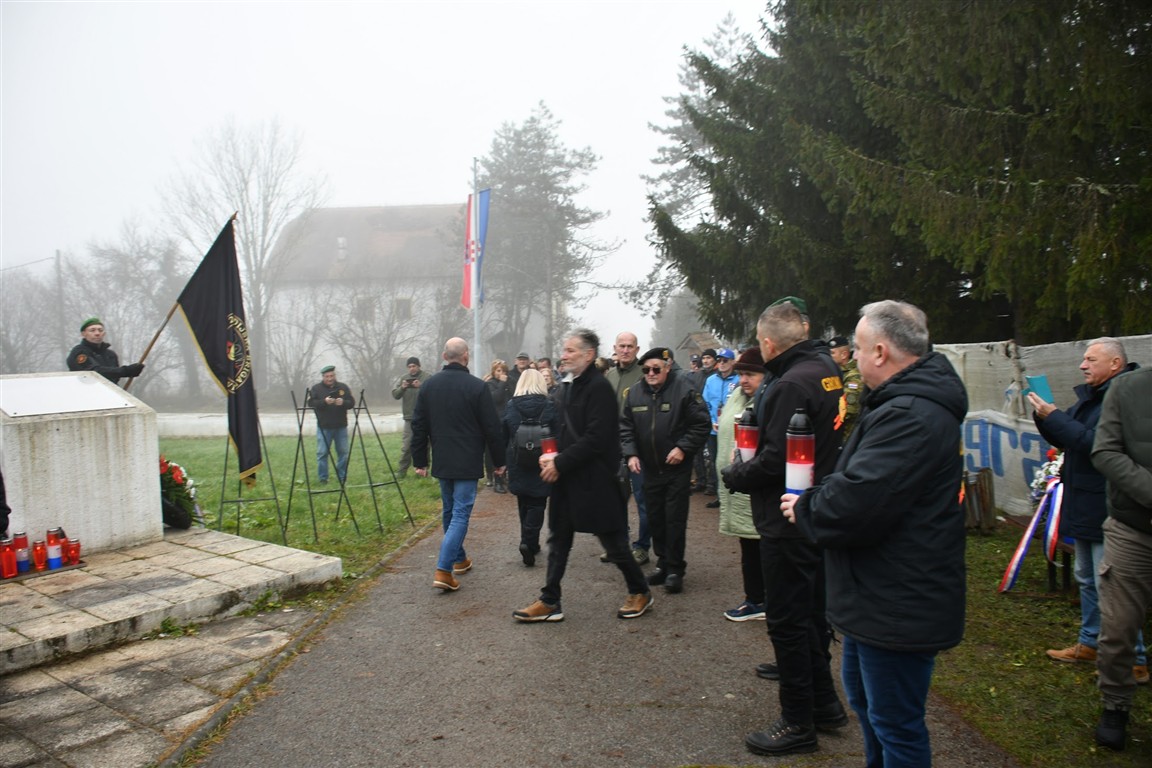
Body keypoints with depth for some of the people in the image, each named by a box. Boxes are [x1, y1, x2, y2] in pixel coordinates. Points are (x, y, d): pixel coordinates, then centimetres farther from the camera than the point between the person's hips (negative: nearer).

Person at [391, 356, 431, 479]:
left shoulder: (428, 377, -1)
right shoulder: (403, 378, 11)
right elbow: (394, 394, 7)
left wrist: (421, 386, -25)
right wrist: (402, 388, -12)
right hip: (409, 417, 3)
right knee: (406, 445, 2)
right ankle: (402, 471, 7)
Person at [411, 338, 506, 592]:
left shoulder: (429, 385, 3)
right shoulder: (477, 387, -12)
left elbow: (419, 426, 7)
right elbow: (492, 428, -10)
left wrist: (420, 461, 14)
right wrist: (499, 461, 1)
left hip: (441, 462, 5)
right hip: (467, 463, -5)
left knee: (449, 511, 20)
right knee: (461, 514, -3)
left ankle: (459, 559, 33)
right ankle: (443, 570, -12)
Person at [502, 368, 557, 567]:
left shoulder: (510, 406, 0)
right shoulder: (549, 406, -8)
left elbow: (504, 437, 4)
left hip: (518, 465, 3)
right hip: (542, 464, -3)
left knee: (524, 505, 16)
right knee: (537, 504, 3)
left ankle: (530, 543, 21)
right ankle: (528, 542, -13)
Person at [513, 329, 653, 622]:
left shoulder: (599, 387, -16)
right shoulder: (568, 386, 11)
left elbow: (595, 440, -22)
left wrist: (560, 463, -18)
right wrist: (552, 457, 2)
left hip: (594, 480, -8)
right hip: (566, 478, 9)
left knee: (614, 543, 5)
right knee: (558, 540, 12)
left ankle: (640, 592, 25)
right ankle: (549, 602, 21)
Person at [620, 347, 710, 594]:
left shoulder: (684, 389, -10)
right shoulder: (634, 393, 2)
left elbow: (702, 424, -9)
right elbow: (625, 426, 7)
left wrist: (683, 448, -15)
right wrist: (631, 454, -4)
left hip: (677, 468, -5)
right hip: (650, 469, 5)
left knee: (675, 519, -1)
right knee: (655, 518, 12)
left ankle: (675, 569, 9)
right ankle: (663, 563, 27)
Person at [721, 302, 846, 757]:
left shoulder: (790, 386, -22)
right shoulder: (826, 374, 7)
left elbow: (774, 461, -26)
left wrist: (735, 475, -7)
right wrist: (750, 464, 10)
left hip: (788, 520, -10)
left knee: (786, 620, 3)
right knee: (811, 612, 21)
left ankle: (798, 722, 15)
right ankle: (823, 703, 35)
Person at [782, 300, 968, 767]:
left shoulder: (911, 416, -27)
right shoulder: (911, 402, 10)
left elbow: (856, 503, -32)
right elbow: (868, 479, 17)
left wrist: (805, 509, -12)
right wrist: (817, 500, 2)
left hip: (898, 603, -11)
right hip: (881, 595, 11)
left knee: (895, 726, 5)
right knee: (863, 694, 27)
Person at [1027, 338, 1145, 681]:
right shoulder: (1090, 396, 13)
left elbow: (1098, 444, -28)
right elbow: (1065, 439, 17)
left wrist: (1054, 417, -21)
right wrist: (1043, 416, -1)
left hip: (1107, 509, -10)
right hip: (1084, 507, 10)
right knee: (1087, 579, 20)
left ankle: (1134, 661, 6)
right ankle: (1089, 644, 33)